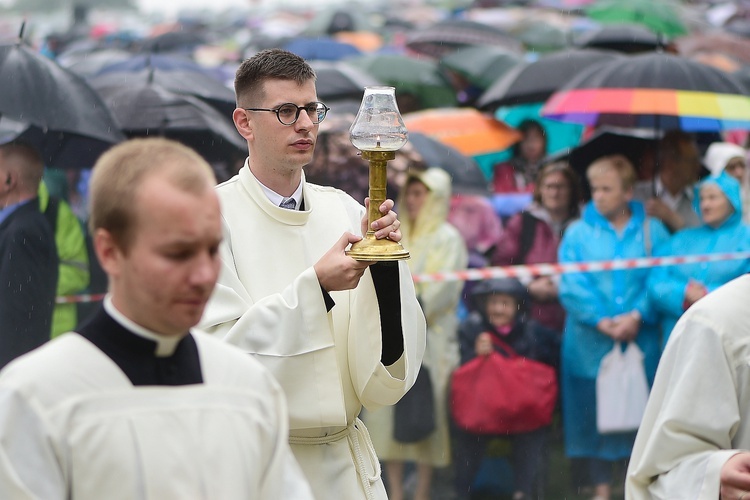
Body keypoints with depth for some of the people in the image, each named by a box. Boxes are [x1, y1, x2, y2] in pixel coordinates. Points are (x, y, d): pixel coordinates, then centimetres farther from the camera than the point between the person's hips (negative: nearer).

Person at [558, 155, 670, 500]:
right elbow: (571, 286, -2)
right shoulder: (578, 233, 5)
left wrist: (638, 317, -16)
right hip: (590, 345, 0)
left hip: (641, 340, 0)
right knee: (594, 416, 3)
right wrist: (601, 322, -13)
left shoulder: (651, 231, 5)